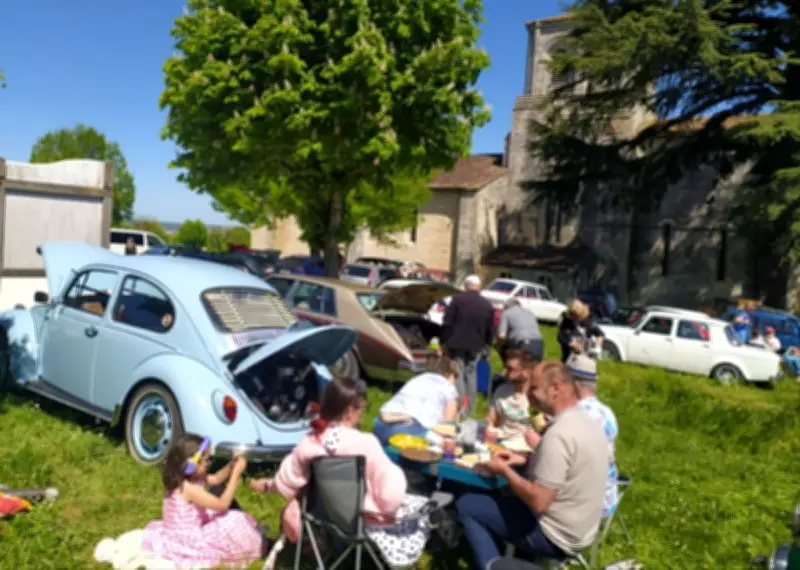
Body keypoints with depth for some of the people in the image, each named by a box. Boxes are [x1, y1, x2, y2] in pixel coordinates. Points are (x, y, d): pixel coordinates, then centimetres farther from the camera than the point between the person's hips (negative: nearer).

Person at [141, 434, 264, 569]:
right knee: (234, 524, -11)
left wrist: (233, 464, -5)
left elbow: (216, 479, 13)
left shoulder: (192, 478, -1)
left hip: (186, 532, 10)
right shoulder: (188, 488, -29)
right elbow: (222, 504, -28)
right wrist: (236, 473, -26)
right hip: (185, 541, -10)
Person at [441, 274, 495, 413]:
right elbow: (491, 330, 12)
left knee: (458, 374, 0)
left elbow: (447, 323, -7)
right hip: (476, 346, 4)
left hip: (457, 344, -4)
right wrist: (486, 346, 23)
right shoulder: (487, 305, 8)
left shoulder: (457, 299, -5)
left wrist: (444, 341, 0)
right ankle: (470, 406, 20)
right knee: (471, 373, 17)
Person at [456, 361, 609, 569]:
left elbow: (539, 502, -28)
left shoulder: (559, 433, -28)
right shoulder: (585, 421, 2)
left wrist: (504, 470, -13)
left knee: (466, 505, -1)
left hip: (556, 537, -9)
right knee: (496, 497, 26)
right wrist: (524, 459, 7)